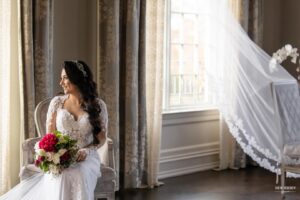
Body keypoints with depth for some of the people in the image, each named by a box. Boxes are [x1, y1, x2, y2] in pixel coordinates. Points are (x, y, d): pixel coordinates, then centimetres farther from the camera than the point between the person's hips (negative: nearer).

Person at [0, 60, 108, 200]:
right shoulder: (57, 102, 5)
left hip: (86, 158, 0)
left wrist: (86, 151, -13)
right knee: (63, 176, -35)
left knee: (79, 175, -36)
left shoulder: (98, 105, 1)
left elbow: (102, 138, 6)